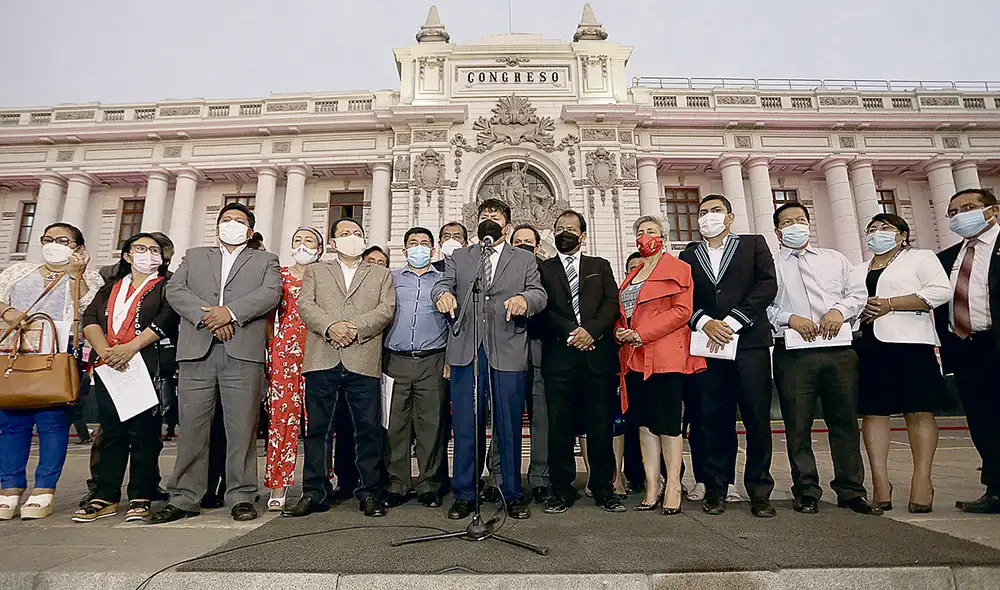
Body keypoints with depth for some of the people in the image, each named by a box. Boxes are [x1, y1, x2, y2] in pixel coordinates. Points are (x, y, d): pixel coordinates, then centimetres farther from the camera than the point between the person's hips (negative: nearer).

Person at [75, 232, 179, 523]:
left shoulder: (167, 287, 7)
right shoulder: (110, 289, 21)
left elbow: (167, 318, -9)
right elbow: (90, 318, 8)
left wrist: (130, 348, -17)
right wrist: (104, 350, -11)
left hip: (149, 367, -4)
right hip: (109, 368, 4)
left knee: (144, 432, -3)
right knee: (111, 432, 7)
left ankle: (140, 498, 5)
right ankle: (106, 497, 16)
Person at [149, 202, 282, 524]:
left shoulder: (265, 260, 17)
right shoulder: (194, 256, 24)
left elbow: (271, 293, -1)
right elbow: (174, 290, 8)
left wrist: (231, 312, -13)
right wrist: (207, 318, -8)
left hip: (244, 352, -2)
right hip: (197, 351, 2)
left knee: (242, 428, -2)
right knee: (192, 425, 3)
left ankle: (241, 497, 6)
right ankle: (184, 498, 13)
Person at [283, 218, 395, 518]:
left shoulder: (381, 274, 18)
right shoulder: (315, 271, 20)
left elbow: (387, 309, 4)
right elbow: (305, 304, 4)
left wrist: (356, 327, -11)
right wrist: (329, 326, -14)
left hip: (363, 361, 0)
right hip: (322, 360, 1)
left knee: (368, 429, 0)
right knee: (317, 428, 4)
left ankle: (370, 492, 10)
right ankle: (315, 493, 14)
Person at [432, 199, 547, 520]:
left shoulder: (525, 259, 14)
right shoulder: (458, 258, 18)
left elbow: (539, 294, 1)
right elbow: (442, 284, 3)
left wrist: (524, 298, -22)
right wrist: (442, 293, -22)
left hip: (508, 352, -1)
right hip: (466, 351, 1)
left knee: (509, 426, 5)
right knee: (465, 425, 4)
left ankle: (513, 494, 19)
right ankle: (464, 494, 18)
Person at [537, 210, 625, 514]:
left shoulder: (600, 266, 18)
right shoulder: (543, 269, 14)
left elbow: (612, 303, 5)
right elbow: (542, 309, 1)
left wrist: (591, 330, -11)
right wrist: (569, 332, -12)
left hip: (597, 355, 1)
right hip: (559, 356, -1)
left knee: (601, 425, 4)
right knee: (560, 426, 2)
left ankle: (603, 488, 17)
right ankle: (562, 489, 13)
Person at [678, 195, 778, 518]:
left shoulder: (754, 244, 13)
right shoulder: (688, 256, 18)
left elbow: (767, 284, -1)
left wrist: (733, 321, -10)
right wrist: (705, 322, -10)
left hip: (749, 342, -1)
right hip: (707, 346, 2)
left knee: (757, 419, 0)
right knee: (711, 420, 2)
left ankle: (759, 491, 12)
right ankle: (716, 489, 12)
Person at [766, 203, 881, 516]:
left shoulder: (834, 259, 20)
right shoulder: (771, 265, 9)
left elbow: (857, 293, 14)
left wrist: (839, 310, -5)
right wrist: (790, 318, -13)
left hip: (839, 349, 3)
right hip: (793, 352, -2)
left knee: (845, 421, 5)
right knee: (798, 425, 1)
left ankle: (851, 491, 17)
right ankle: (806, 492, 13)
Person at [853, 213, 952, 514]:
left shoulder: (921, 258, 9)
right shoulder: (858, 271, 24)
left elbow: (941, 291, -6)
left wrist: (890, 303, -12)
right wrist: (858, 310, -1)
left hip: (910, 343, -4)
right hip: (869, 346, 5)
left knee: (918, 411, -3)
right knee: (872, 411, 0)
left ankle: (922, 479, 0)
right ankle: (880, 481, 4)